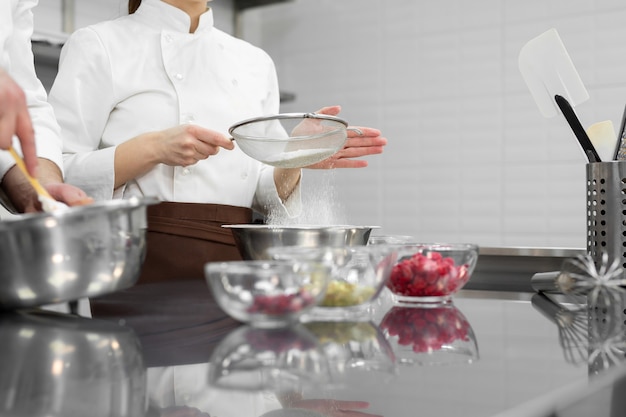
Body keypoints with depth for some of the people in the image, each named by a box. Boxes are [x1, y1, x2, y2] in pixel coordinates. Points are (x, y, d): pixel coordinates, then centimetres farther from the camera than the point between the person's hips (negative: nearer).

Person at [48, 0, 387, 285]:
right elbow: (55, 177, -5)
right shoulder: (98, 45, 2)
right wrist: (152, 149, -19)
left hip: (236, 261, 4)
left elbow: (263, 195, 14)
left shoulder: (256, 63, 15)